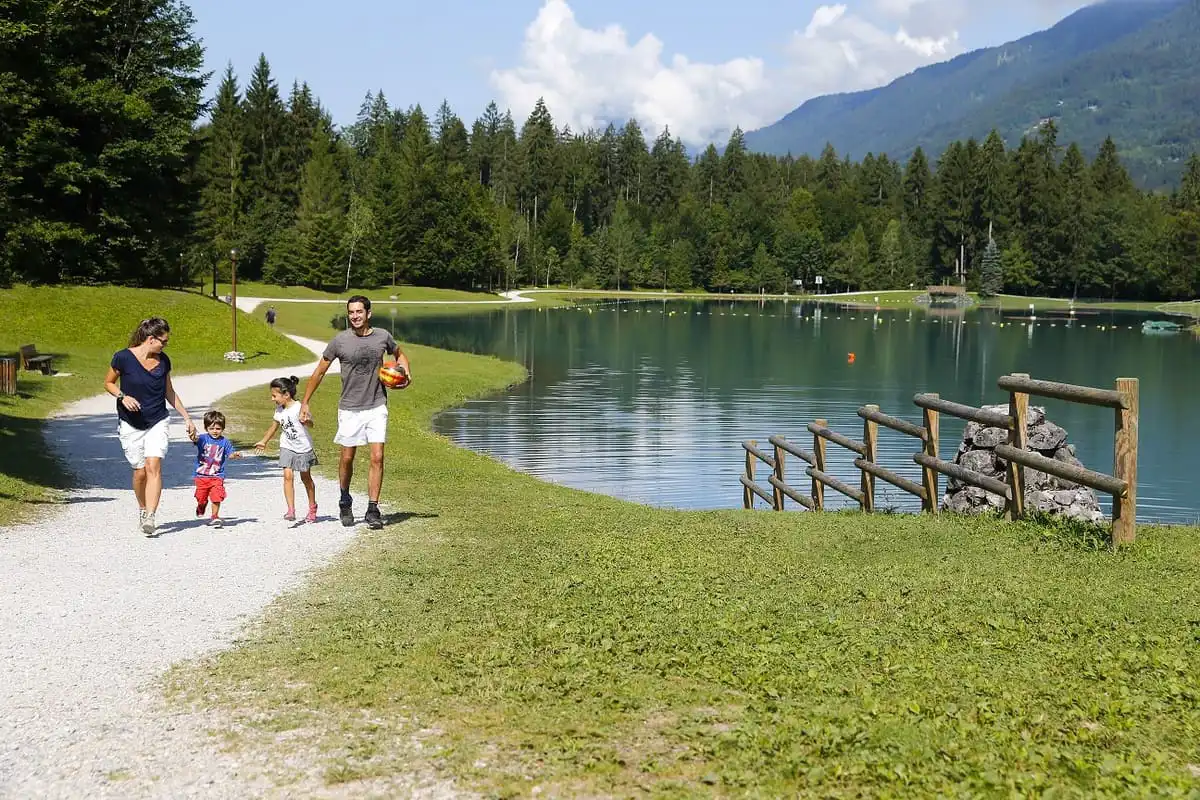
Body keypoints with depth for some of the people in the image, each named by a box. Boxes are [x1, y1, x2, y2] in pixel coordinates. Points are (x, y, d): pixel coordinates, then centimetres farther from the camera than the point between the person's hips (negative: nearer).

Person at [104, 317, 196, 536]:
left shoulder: (163, 361, 3)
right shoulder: (123, 358, -10)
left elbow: (169, 393, 16)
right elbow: (108, 383, 4)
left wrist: (187, 418, 16)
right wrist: (122, 397, -16)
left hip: (157, 422, 2)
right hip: (130, 424, -2)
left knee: (154, 466, -15)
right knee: (140, 471, 0)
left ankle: (150, 518, -21)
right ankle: (142, 510, 26)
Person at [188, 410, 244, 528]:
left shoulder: (224, 442, 0)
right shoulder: (203, 438, -6)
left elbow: (230, 454, -2)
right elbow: (197, 440, -27)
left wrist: (235, 455, -26)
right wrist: (193, 438, -51)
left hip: (217, 476, 0)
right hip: (201, 475, 0)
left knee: (217, 497, -10)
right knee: (201, 498, 10)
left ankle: (215, 517, 6)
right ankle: (201, 507, 44)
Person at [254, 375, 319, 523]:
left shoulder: (298, 408, -19)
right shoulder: (279, 410, 2)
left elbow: (310, 424, -29)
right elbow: (274, 426, 19)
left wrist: (305, 421, -52)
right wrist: (263, 441, 28)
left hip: (303, 447, -5)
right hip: (287, 447, 5)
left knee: (305, 477, 10)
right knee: (288, 476, -11)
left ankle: (312, 508, 28)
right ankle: (290, 510, -14)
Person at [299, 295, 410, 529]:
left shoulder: (382, 337, 0)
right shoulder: (340, 340, -5)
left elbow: (399, 354, 23)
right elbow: (319, 372, 3)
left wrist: (405, 370, 1)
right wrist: (305, 403, 2)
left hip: (377, 407, 1)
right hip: (350, 408, -1)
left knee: (377, 457, -8)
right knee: (347, 458, 8)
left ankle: (373, 510, -3)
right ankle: (345, 502, 31)